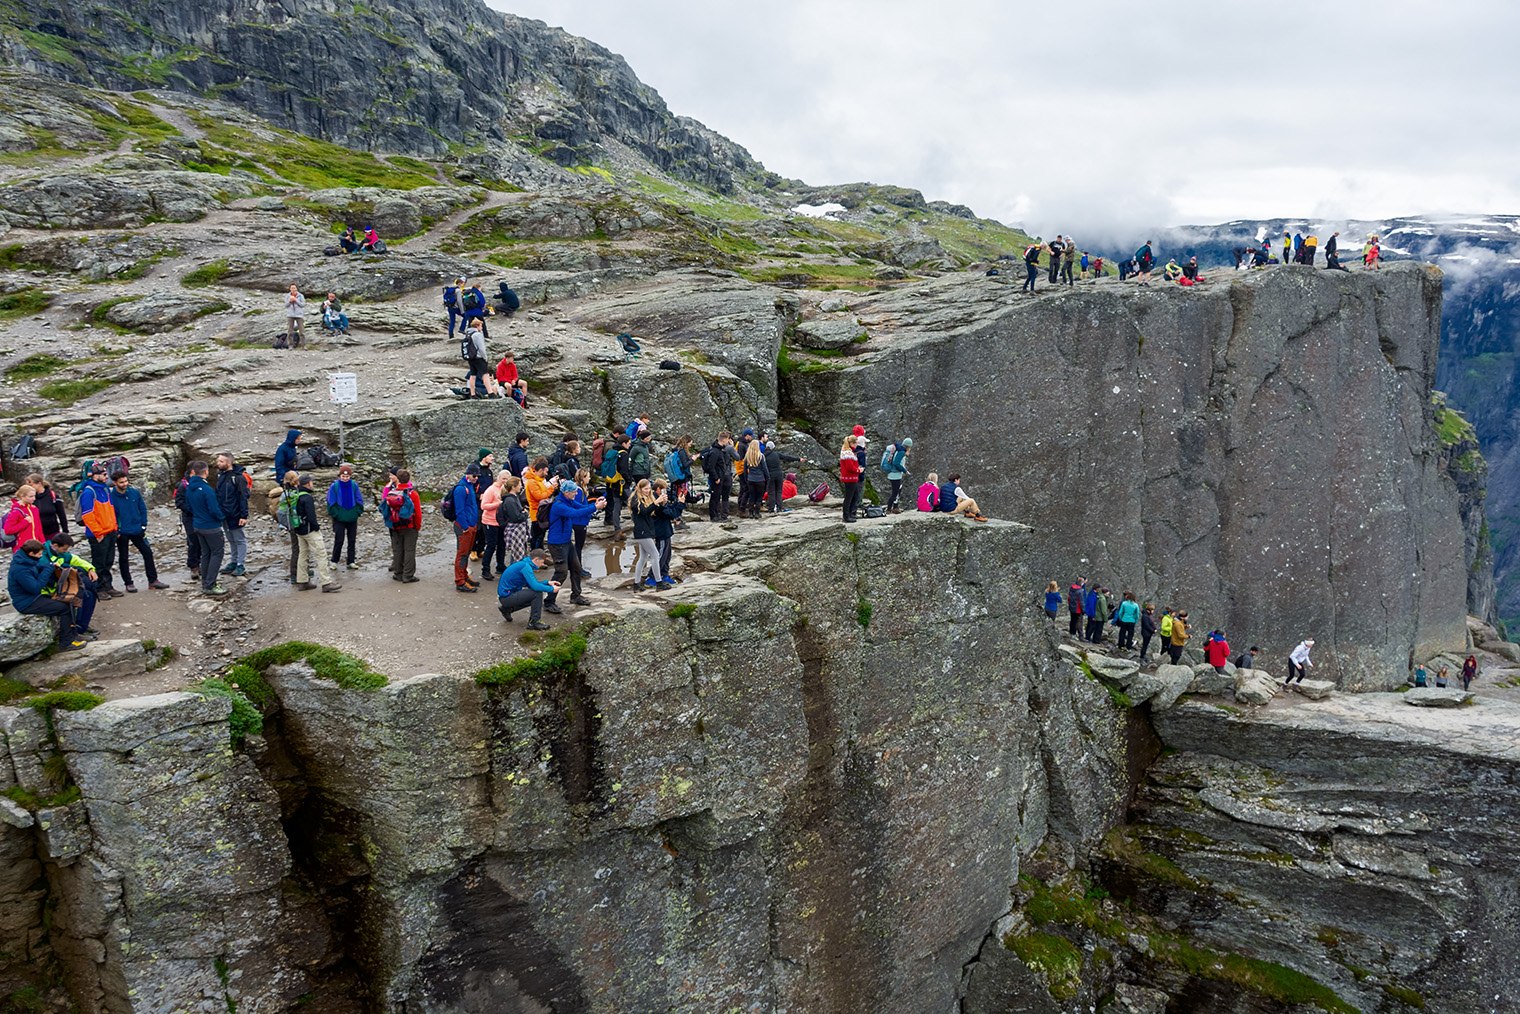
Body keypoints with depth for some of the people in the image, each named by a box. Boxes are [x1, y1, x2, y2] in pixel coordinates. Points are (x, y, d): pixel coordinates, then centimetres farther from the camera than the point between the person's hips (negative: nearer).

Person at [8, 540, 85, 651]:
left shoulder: (26, 561, 4)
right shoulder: (20, 569, -26)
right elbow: (35, 588, -26)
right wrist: (48, 570, -20)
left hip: (34, 597, 10)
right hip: (27, 604, -10)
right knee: (65, 608, -17)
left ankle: (71, 634, 13)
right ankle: (65, 643, -11)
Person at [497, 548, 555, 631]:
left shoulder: (523, 563, 12)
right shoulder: (526, 566, -18)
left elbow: (531, 584, 19)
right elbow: (535, 586, -25)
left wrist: (548, 583, 12)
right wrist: (551, 589, -13)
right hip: (506, 596, -10)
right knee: (537, 593, -18)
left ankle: (508, 609, 21)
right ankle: (534, 622, -11)